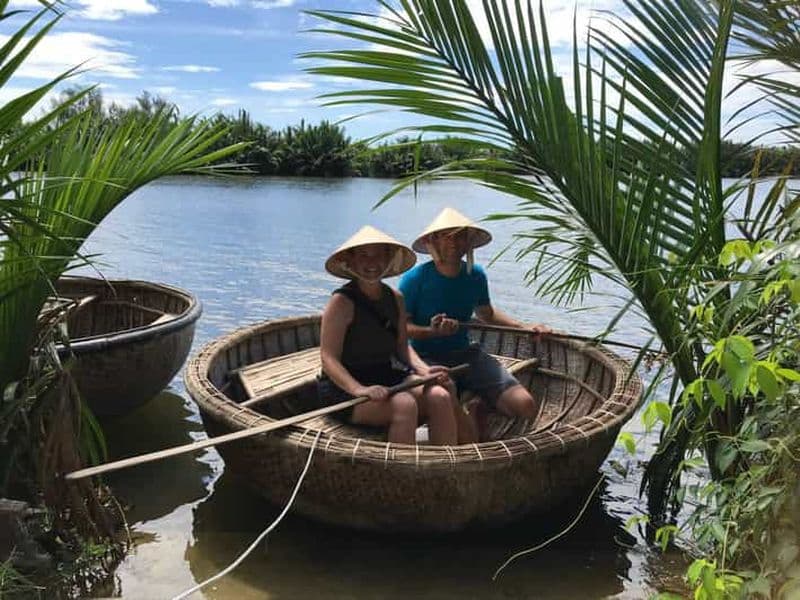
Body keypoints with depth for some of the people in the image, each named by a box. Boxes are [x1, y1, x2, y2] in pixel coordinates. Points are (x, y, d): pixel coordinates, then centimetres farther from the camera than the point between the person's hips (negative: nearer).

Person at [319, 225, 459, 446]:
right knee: (405, 405, -31)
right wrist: (359, 390, -30)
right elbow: (328, 359, -15)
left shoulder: (395, 298, 9)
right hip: (345, 387, -6)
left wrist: (424, 370, -8)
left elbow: (402, 346, 12)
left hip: (388, 377, 6)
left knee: (441, 397, -18)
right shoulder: (342, 302, -11)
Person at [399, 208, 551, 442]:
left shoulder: (475, 275, 6)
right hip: (428, 359, -5)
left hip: (467, 354, 5)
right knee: (464, 431, -29)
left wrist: (526, 329, 13)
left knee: (526, 407, -11)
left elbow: (487, 313, 23)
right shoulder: (416, 278, -10)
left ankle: (481, 407, 16)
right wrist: (431, 332, -27)